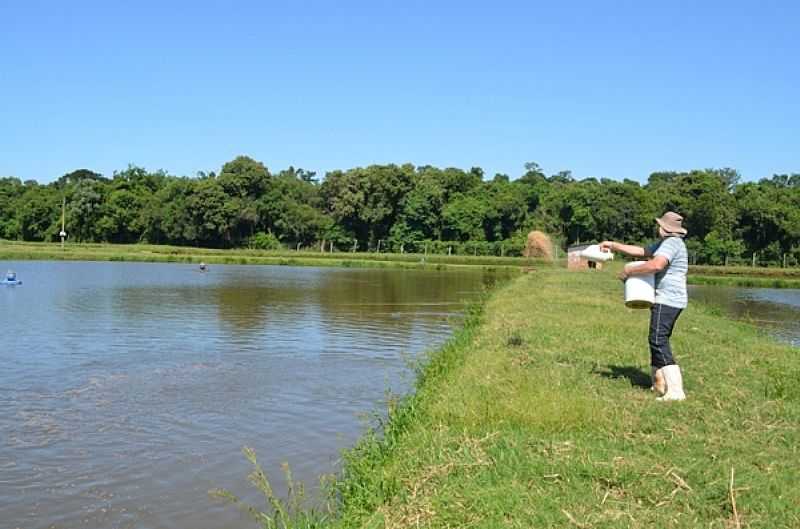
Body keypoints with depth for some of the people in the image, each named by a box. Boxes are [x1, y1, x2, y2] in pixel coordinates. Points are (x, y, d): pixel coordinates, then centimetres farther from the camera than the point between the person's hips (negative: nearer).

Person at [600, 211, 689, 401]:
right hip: (668, 301, 11)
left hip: (666, 301, -11)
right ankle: (660, 384, 23)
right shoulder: (664, 243, 20)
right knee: (659, 341, 16)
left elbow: (656, 265, -31)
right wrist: (614, 245, 22)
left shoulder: (671, 243, -14)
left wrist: (629, 271, -20)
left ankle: (675, 391, -21)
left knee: (658, 341, -16)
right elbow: (640, 251, 26)